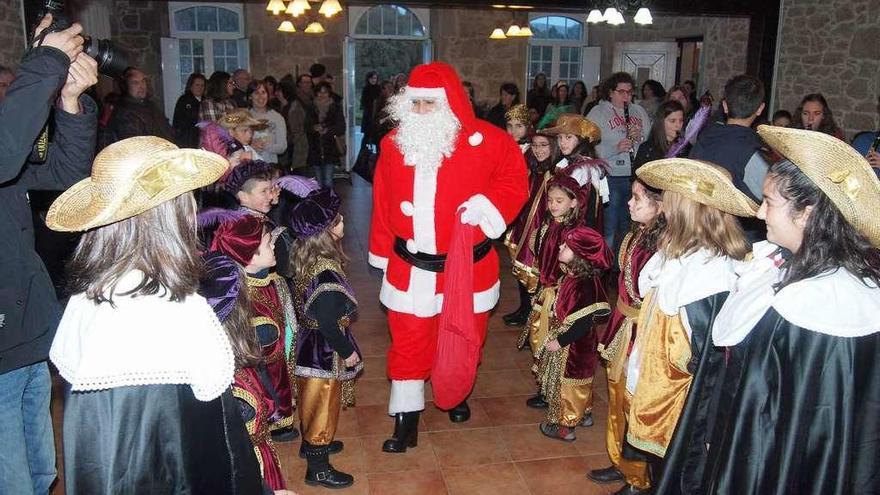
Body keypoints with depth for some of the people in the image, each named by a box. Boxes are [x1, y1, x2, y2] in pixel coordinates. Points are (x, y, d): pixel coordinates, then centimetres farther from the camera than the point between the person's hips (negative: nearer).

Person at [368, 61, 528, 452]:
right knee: (409, 343, 6)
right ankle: (406, 420, 20)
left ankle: (456, 394, 45)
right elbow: (383, 203, 6)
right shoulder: (393, 144, 1)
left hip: (467, 267, -1)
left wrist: (487, 205, -20)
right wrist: (383, 252, 9)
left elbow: (515, 181, -2)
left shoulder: (485, 141, -9)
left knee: (463, 338, 18)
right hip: (410, 268, 1)